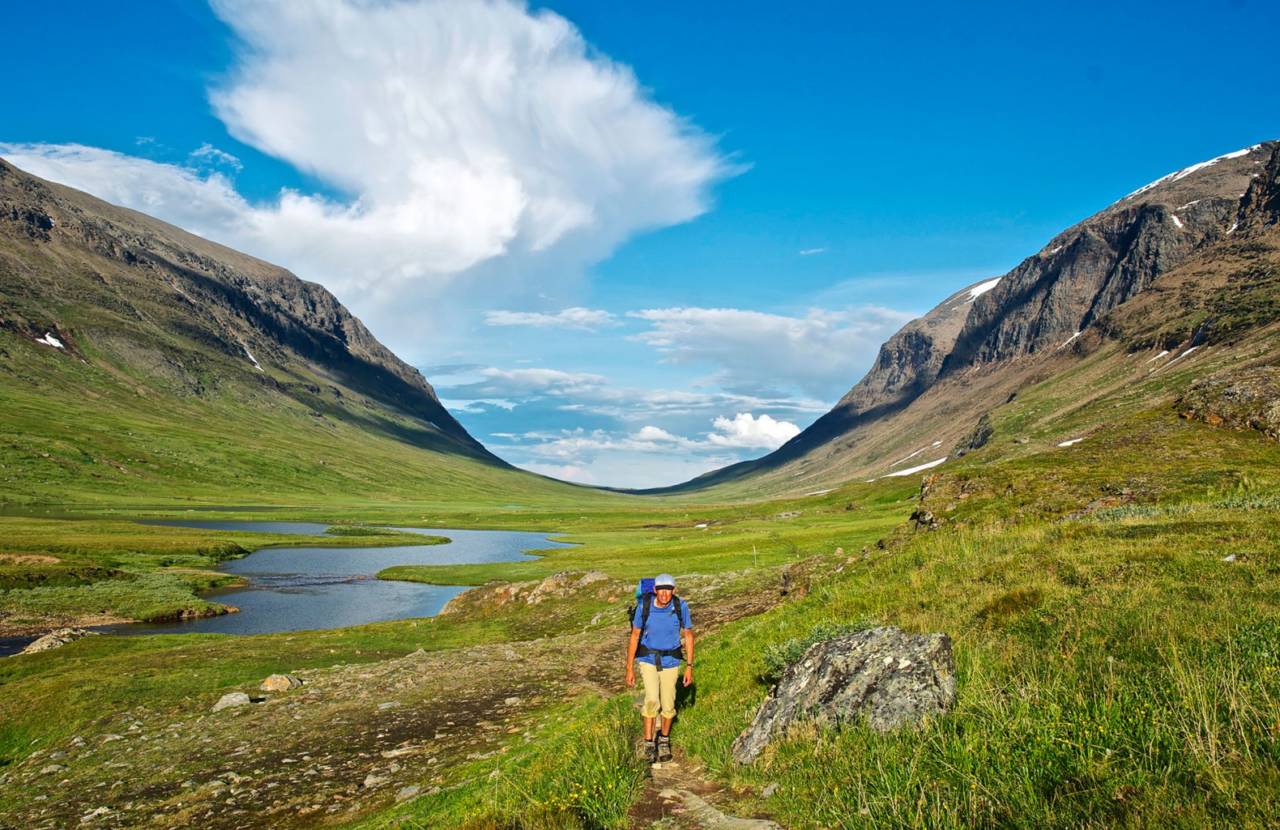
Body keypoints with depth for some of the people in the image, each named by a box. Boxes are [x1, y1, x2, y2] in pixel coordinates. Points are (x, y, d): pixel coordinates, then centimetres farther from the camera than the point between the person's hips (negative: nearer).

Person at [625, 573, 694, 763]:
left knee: (668, 704, 9)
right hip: (648, 659, -1)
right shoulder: (644, 606, -20)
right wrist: (629, 668, -7)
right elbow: (634, 636, -9)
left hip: (670, 661, 1)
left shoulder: (681, 606, -19)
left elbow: (688, 636, -6)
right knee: (652, 700, -18)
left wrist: (689, 667, -5)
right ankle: (649, 744, 0)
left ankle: (664, 740, 37)